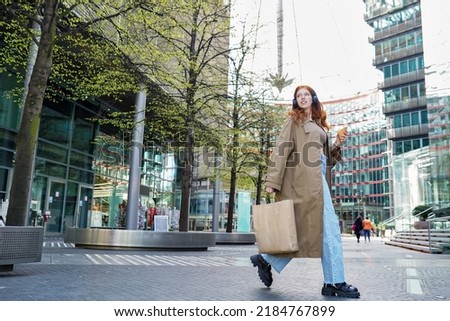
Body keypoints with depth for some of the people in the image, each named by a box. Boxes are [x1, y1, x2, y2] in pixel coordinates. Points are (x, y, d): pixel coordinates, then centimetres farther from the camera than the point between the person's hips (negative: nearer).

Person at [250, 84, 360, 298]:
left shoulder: (320, 125, 27)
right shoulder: (293, 121, 6)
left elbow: (327, 158, 26)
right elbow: (282, 150, -6)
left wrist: (338, 144, 7)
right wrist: (272, 180, -16)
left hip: (317, 178, 8)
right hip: (305, 178, -8)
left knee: (304, 228, 4)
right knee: (328, 228, -9)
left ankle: (265, 260, 13)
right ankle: (334, 282, -3)